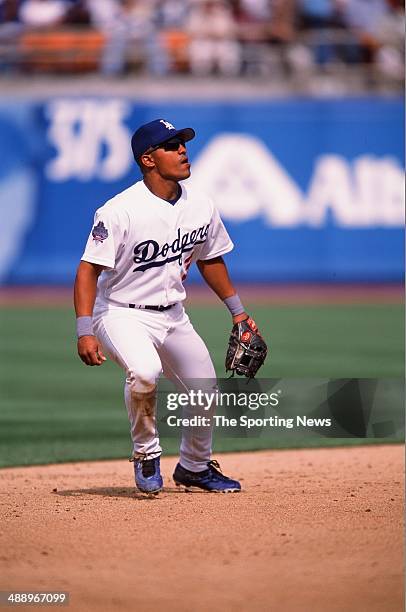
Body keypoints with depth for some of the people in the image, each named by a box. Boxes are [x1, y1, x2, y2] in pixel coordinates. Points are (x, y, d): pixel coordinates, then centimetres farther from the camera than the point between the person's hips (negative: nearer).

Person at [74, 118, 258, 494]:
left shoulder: (200, 206, -2)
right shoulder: (121, 210, -22)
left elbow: (210, 259, 15)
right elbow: (89, 269, -21)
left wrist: (237, 311, 15)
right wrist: (85, 332, -29)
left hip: (173, 315, 7)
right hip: (123, 314, -7)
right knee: (144, 371, -35)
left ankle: (194, 467, 34)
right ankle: (146, 454, -9)